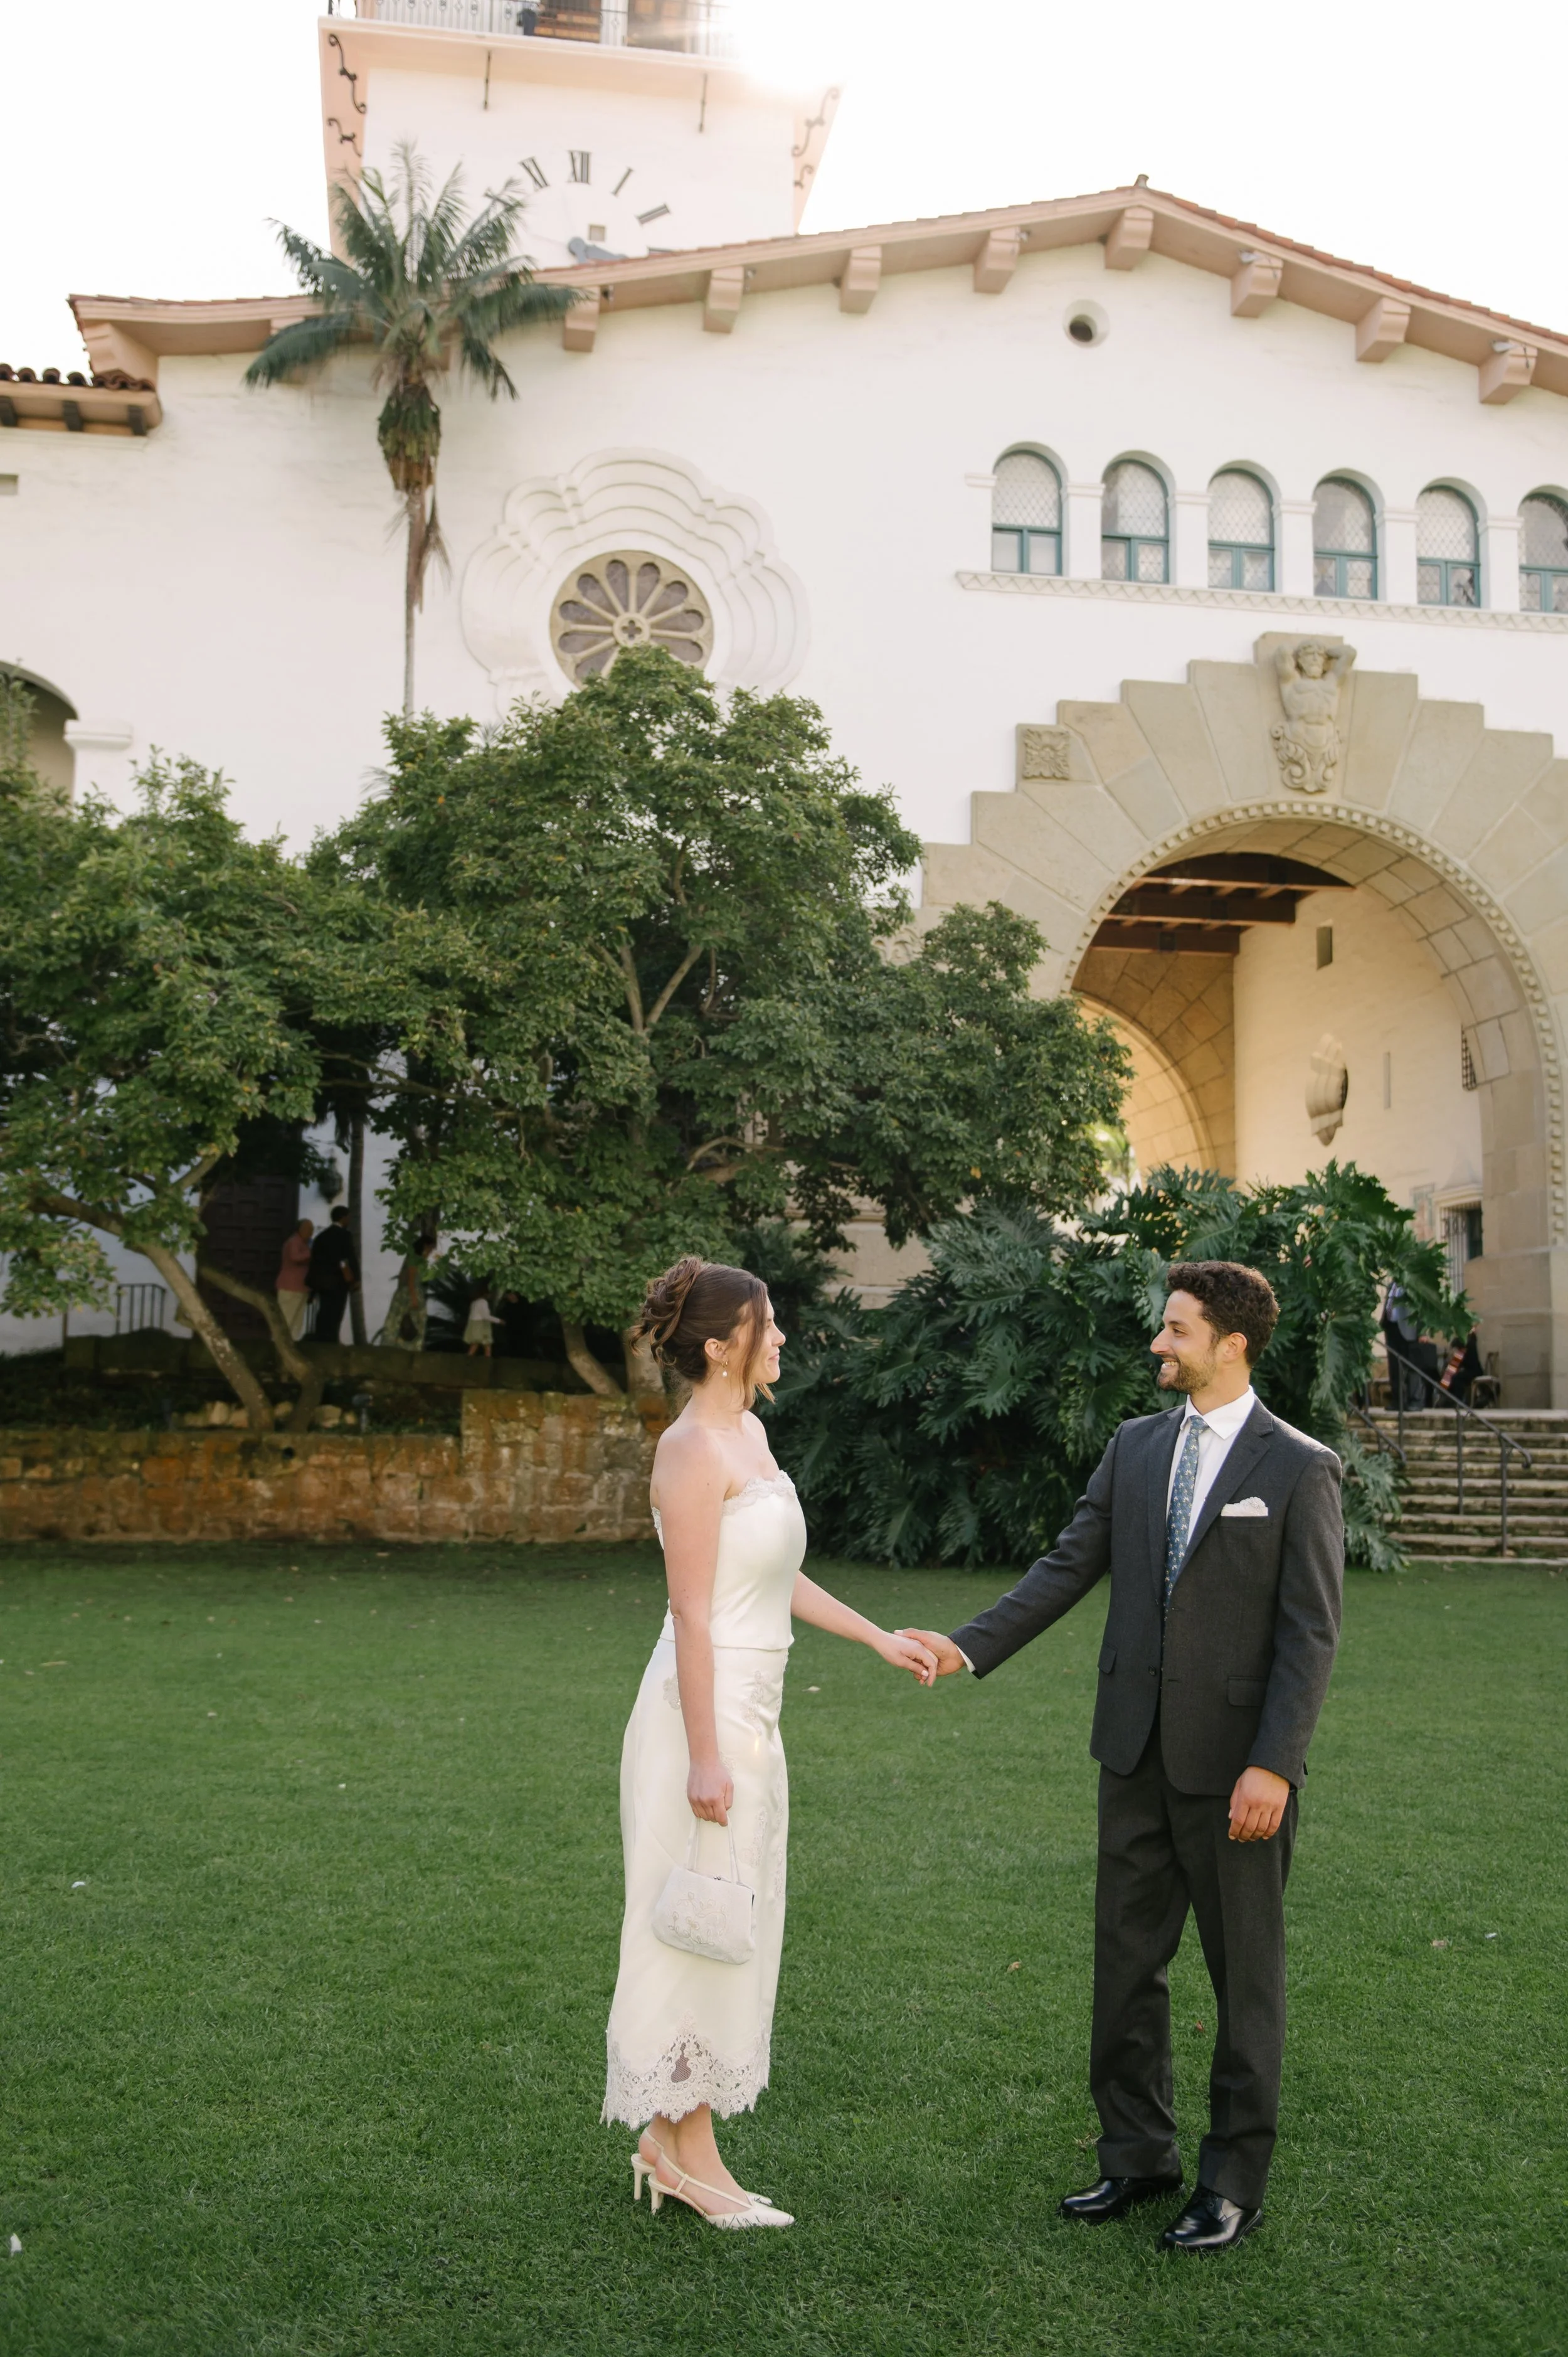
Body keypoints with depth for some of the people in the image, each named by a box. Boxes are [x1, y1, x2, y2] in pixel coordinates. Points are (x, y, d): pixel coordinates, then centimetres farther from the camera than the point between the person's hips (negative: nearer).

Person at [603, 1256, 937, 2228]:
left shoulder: (749, 1431, 11)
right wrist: (706, 1756, -20)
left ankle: (671, 2136, 26)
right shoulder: (693, 1450, -17)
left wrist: (879, 1638, 21)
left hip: (753, 1710, 9)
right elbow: (694, 1616, -19)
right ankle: (689, 2150, 15)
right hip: (706, 1709, -9)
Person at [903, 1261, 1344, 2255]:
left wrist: (1274, 1765, -18)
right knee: (1127, 1958, 13)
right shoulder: (1136, 1446, 6)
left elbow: (1312, 1633, -12)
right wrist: (969, 1646, -3)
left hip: (1235, 1762, -5)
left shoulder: (1300, 1469, -9)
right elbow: (1069, 1566, 7)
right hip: (1139, 1752, 5)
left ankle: (1236, 2182, 23)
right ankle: (1138, 2155, 29)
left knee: (1246, 1971, 8)